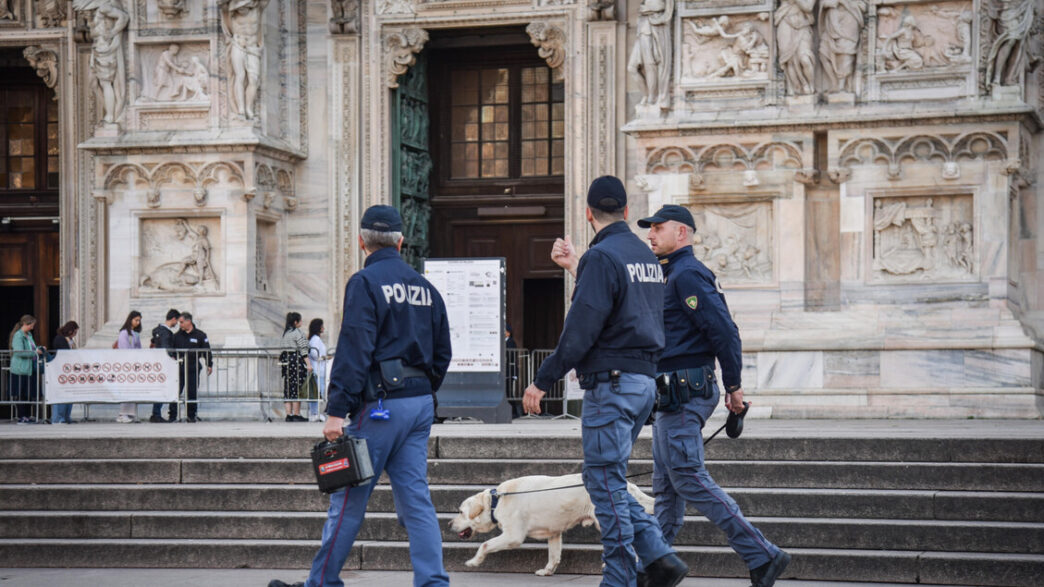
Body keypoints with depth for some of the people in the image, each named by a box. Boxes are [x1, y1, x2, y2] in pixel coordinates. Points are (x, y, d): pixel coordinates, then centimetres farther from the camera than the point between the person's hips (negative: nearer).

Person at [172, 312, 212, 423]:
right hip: (179, 368, 1)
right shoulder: (177, 336, 10)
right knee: (175, 392, -5)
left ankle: (191, 415, 13)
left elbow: (207, 351, 4)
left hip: (193, 369, -1)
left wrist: (209, 365, -1)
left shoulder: (200, 335, 3)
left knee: (192, 393, 2)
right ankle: (173, 416, -2)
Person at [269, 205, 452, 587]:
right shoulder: (425, 288, 14)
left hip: (381, 405, -7)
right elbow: (441, 354, 18)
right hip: (421, 404, 7)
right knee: (415, 498, 6)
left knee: (349, 498, 2)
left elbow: (354, 350, -16)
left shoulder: (366, 283, -8)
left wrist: (337, 409, -18)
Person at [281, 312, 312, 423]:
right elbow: (303, 349, -13)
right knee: (297, 388, -4)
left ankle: (289, 414, 6)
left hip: (286, 359, 8)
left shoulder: (285, 332, 14)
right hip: (296, 359, -8)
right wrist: (308, 363, -14)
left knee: (288, 388, 7)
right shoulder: (298, 332, -9)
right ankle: (296, 414, -3)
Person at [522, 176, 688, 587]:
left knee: (607, 483, -3)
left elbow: (581, 330, -18)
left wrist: (542, 381, -13)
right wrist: (575, 266, 37)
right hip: (644, 381, 9)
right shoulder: (645, 255, 14)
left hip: (611, 383, -9)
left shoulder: (602, 256, -13)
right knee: (605, 479, 15)